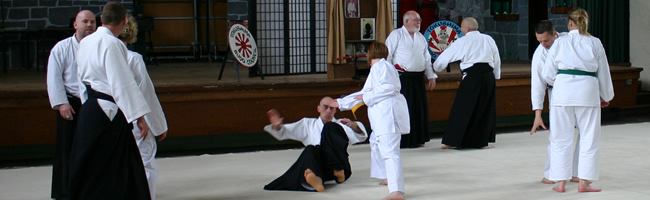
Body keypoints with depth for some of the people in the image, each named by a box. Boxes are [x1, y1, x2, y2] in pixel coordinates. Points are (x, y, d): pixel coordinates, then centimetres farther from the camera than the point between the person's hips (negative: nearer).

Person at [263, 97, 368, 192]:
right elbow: (283, 133, 21)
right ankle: (315, 178, -69)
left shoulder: (340, 125, 25)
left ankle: (338, 171, -32)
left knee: (330, 128, -17)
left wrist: (352, 125, -12)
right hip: (319, 165, 1)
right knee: (310, 149, -34)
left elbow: (361, 136, 9)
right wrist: (277, 126, -3)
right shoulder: (307, 124, 28)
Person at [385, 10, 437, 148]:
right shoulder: (396, 35, -2)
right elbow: (387, 56, -5)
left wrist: (431, 76, 16)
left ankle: (416, 139, 16)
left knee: (419, 108, 6)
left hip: (417, 78, 6)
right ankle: (402, 141, -1)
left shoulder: (421, 37, 17)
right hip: (402, 78, -6)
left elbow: (427, 58, 21)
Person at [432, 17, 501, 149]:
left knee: (461, 109, 2)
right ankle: (482, 142, 14)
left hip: (472, 76, -4)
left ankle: (451, 141, 4)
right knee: (486, 109, 13)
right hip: (489, 76, 4)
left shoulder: (462, 42, 1)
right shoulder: (488, 39, 12)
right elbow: (497, 60, 17)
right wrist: (495, 77, 27)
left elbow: (444, 58, 8)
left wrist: (435, 67, 26)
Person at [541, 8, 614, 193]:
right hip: (587, 90, 0)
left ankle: (561, 182, 9)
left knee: (561, 137, 8)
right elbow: (604, 72, 13)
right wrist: (606, 96, 26)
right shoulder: (595, 43, 6)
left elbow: (547, 73, 5)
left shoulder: (560, 42, 4)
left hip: (563, 89, 0)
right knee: (589, 137, 9)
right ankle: (584, 181, 7)